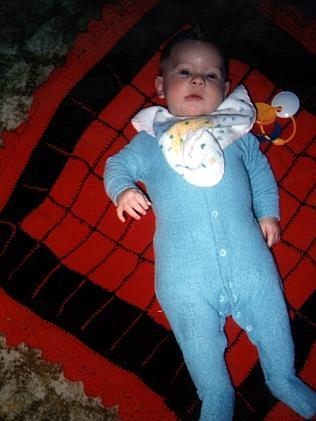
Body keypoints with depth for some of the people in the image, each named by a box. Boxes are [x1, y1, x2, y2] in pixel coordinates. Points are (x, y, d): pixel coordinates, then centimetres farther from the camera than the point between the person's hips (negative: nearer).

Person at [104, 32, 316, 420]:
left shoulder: (235, 131, 14)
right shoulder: (150, 140, 10)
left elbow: (259, 169, 21)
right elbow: (118, 165, 10)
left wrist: (268, 212, 12)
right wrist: (123, 190, -11)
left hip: (248, 256, 2)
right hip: (185, 271, -1)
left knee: (271, 317, 11)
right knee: (199, 342, 7)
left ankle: (284, 379, 37)